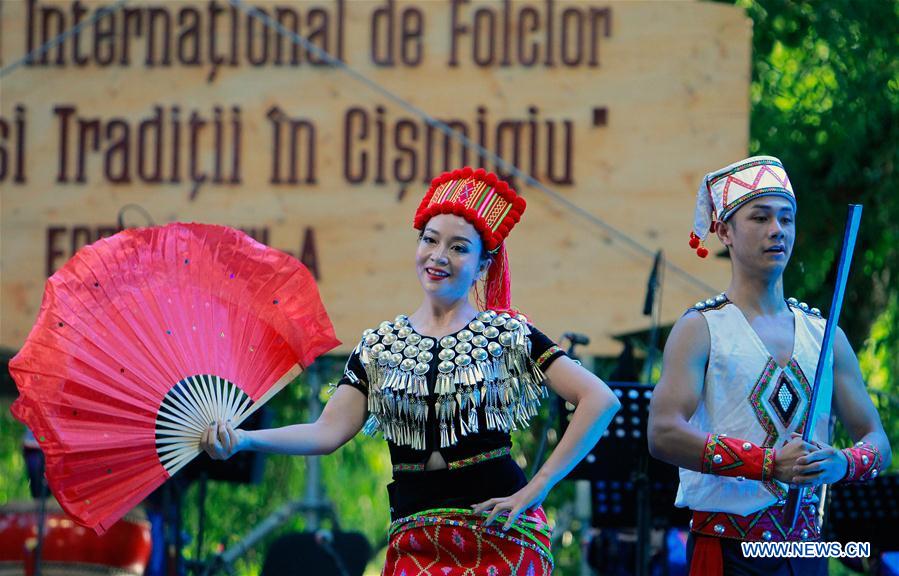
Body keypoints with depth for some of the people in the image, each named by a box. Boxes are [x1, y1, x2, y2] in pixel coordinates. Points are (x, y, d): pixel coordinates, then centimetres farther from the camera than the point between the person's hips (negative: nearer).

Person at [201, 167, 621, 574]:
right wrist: (243, 439, -17)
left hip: (502, 534, -2)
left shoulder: (507, 335, 0)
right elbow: (328, 432, -2)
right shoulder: (379, 346, 9)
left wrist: (538, 487, -11)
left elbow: (600, 400, -7)